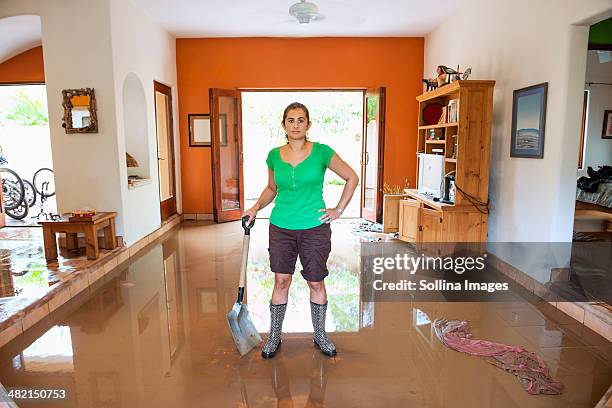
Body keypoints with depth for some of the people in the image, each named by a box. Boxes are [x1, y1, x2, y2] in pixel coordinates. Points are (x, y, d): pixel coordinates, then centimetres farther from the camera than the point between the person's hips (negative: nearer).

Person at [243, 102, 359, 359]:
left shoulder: (321, 152, -6)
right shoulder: (274, 155, 3)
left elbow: (352, 178, 2)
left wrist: (338, 210, -1)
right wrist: (256, 208, 2)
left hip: (315, 228, -2)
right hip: (281, 228, 2)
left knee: (316, 282, 8)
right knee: (281, 280, 6)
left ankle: (320, 336, 28)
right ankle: (274, 337, 23)